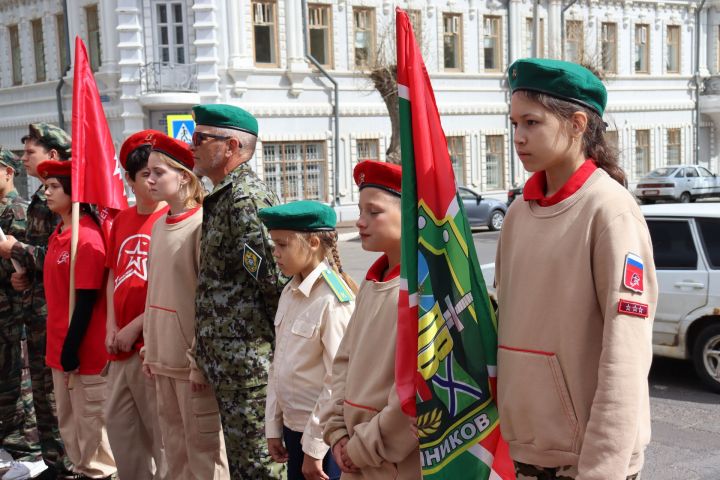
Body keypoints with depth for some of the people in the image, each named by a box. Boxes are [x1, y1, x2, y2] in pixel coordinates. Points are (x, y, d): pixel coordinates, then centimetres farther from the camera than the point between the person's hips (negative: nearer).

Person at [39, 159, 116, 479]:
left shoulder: (87, 237, -17)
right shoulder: (58, 235, 11)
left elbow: (87, 299, -19)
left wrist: (72, 348, -18)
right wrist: (61, 347, 14)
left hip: (83, 349, -9)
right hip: (60, 346, 9)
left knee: (90, 419, 3)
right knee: (68, 420, 17)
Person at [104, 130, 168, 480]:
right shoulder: (121, 221, 11)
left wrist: (136, 327, -12)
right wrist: (111, 326, 5)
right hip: (122, 343, 7)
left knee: (161, 429, 2)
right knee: (118, 423, 15)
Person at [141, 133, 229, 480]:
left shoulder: (202, 224, -13)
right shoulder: (159, 226, 11)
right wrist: (150, 349, 14)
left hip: (191, 355, -8)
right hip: (162, 355, 8)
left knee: (202, 442, 1)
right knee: (173, 441, 16)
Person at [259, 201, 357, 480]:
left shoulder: (333, 301, -18)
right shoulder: (289, 293, 6)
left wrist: (314, 448, -16)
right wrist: (273, 427, 11)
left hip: (323, 436, -7)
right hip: (293, 426, 7)